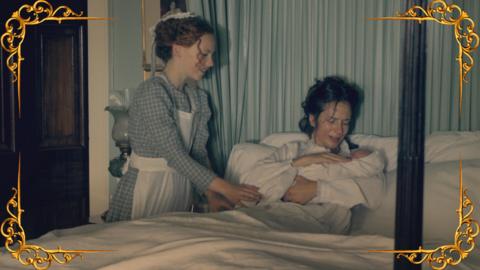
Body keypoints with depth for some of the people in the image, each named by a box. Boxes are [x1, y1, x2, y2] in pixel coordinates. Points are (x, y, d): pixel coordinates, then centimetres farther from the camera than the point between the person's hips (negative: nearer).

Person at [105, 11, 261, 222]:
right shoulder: (152, 92, -17)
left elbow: (199, 152, 4)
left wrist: (211, 194, -12)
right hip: (146, 187, -7)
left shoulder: (198, 97, 6)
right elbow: (175, 155, -22)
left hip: (181, 187, 7)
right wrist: (226, 188, -23)